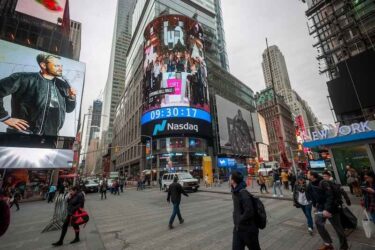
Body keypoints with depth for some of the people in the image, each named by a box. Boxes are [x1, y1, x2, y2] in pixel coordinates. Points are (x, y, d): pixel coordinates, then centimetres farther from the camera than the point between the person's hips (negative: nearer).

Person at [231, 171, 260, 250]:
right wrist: (236, 222, 9)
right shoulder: (235, 191, 1)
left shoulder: (243, 193, -27)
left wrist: (239, 220, -17)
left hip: (248, 228, -7)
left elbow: (249, 212, -30)